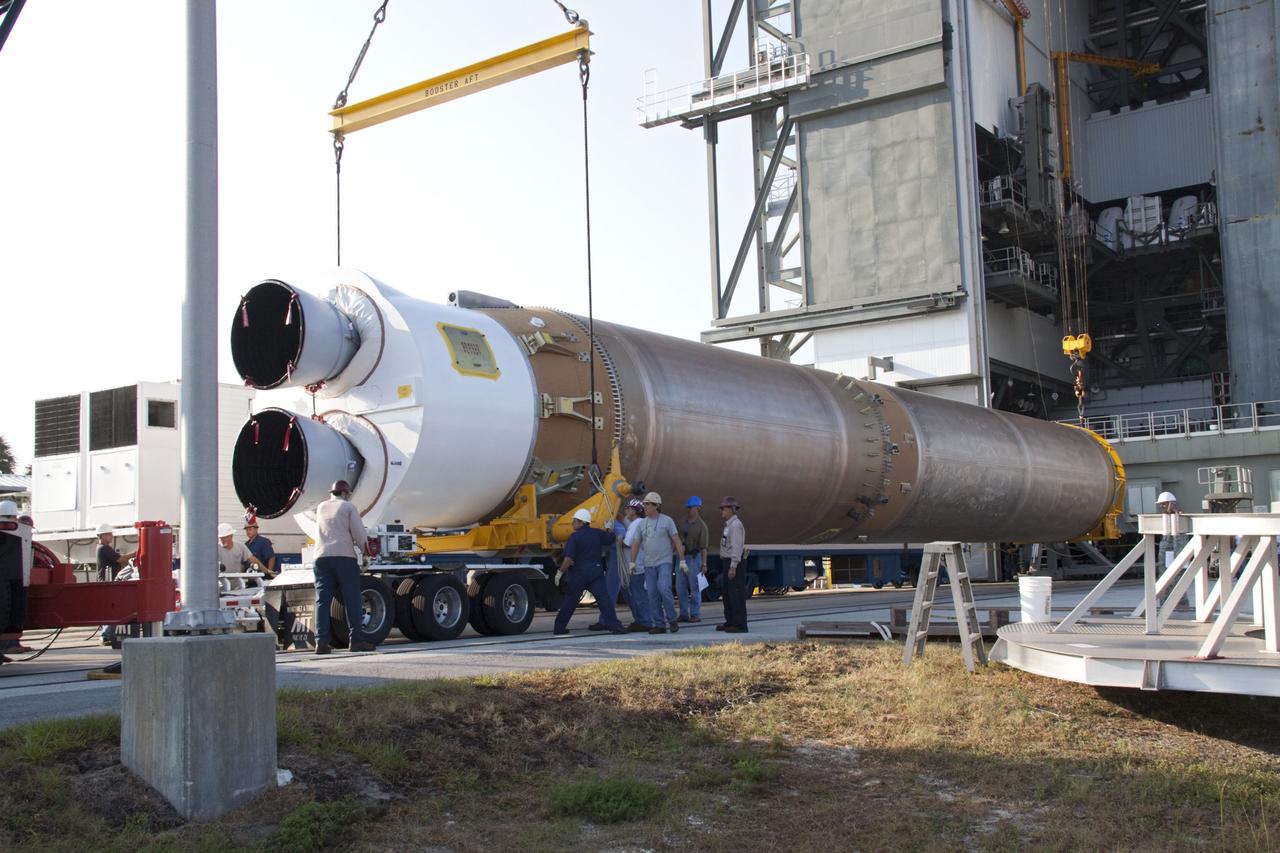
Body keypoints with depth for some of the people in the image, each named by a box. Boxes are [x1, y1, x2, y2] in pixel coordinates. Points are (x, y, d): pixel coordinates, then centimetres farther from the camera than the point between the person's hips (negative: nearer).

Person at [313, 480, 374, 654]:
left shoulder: (321, 507, 19)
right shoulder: (348, 507, 4)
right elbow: (359, 533, -3)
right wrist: (364, 548, 16)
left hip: (321, 556, 4)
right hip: (344, 556, -4)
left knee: (322, 600, 0)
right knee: (352, 600, 0)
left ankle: (321, 641, -8)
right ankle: (356, 639, -4)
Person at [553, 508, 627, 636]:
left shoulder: (575, 537, -8)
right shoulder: (597, 533, 5)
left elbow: (569, 558, -16)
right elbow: (612, 538, 20)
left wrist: (560, 572, -10)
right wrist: (610, 529, 39)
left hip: (578, 573, -2)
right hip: (596, 571, 2)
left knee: (569, 601, 10)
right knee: (604, 598, -5)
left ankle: (559, 627, 19)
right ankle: (614, 625, -18)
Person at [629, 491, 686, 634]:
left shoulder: (667, 521, -2)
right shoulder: (642, 523, 10)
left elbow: (677, 541, -3)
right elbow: (636, 544, 14)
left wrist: (682, 560, -7)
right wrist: (632, 562, 9)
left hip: (664, 562, -5)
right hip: (649, 564, 5)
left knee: (663, 588, -21)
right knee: (652, 594, 1)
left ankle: (672, 620, -5)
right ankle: (659, 625, 7)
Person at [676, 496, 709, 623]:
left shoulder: (701, 525, -8)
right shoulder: (683, 522, 9)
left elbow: (703, 546, -11)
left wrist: (704, 564, -14)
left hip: (694, 557, -6)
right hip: (682, 556, 6)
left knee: (694, 587, -1)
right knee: (680, 587, 5)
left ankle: (696, 614, 6)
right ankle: (684, 614, 12)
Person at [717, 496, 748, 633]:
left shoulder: (736, 525, -15)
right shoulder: (729, 525, 17)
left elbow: (736, 546, -21)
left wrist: (733, 567, -23)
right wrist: (728, 566, 18)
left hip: (734, 563, -10)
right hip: (727, 561, 10)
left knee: (737, 595, -8)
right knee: (727, 593, 17)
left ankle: (740, 625, -5)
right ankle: (730, 622, 26)